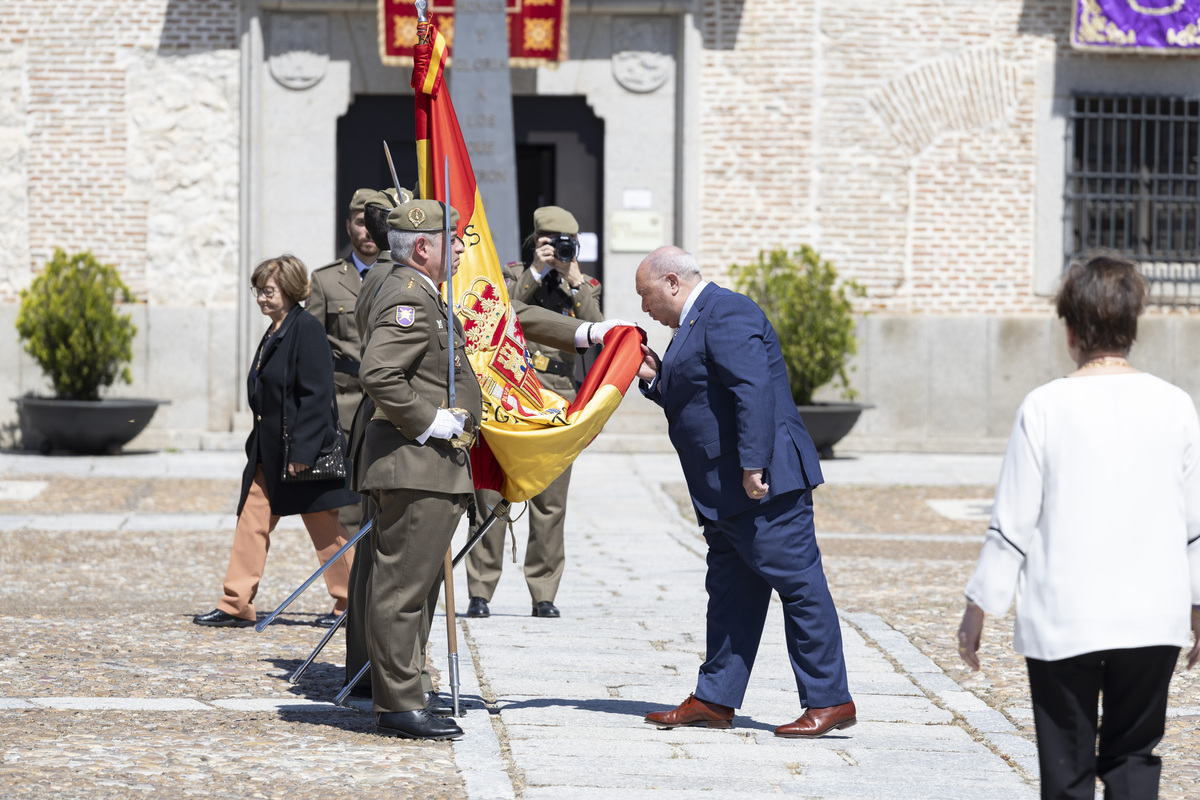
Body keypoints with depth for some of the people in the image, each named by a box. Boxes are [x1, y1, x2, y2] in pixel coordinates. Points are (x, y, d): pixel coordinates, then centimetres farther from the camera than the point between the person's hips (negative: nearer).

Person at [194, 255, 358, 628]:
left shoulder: (306, 329, -14)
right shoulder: (274, 334, 13)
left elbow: (316, 394, -19)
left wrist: (302, 450, -22)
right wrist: (257, 444, 18)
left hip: (302, 454, -9)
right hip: (269, 451, 9)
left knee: (323, 528, 2)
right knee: (252, 520, 4)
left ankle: (351, 603, 14)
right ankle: (236, 605, 6)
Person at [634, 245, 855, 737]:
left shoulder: (724, 314, -13)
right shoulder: (697, 323, 20)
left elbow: (754, 390, -23)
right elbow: (696, 399, 26)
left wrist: (752, 465, -27)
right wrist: (656, 379, 11)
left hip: (763, 484, -11)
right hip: (725, 494, 11)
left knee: (799, 586, -6)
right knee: (729, 592, 13)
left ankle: (829, 701, -4)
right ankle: (715, 700, 18)